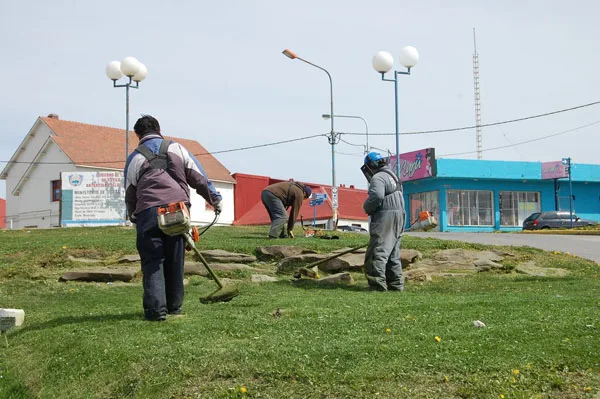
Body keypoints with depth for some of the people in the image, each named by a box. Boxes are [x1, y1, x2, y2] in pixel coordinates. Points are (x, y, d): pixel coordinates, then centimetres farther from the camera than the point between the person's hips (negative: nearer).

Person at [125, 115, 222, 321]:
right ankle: (174, 306, 22)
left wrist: (132, 216, 31)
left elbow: (130, 193, 15)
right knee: (175, 260, 12)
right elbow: (198, 178, 13)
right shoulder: (177, 149, 14)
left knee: (152, 261, 2)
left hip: (148, 212, -2)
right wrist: (215, 199, 23)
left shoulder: (135, 158, 11)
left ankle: (156, 309, -9)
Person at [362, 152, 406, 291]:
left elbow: (377, 196, -27)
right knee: (393, 254, 15)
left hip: (385, 219, -10)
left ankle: (378, 284, -13)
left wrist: (366, 207, -10)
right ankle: (396, 284, 18)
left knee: (377, 253, -9)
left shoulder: (378, 178, -10)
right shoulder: (392, 176, 21)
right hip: (398, 218, 10)